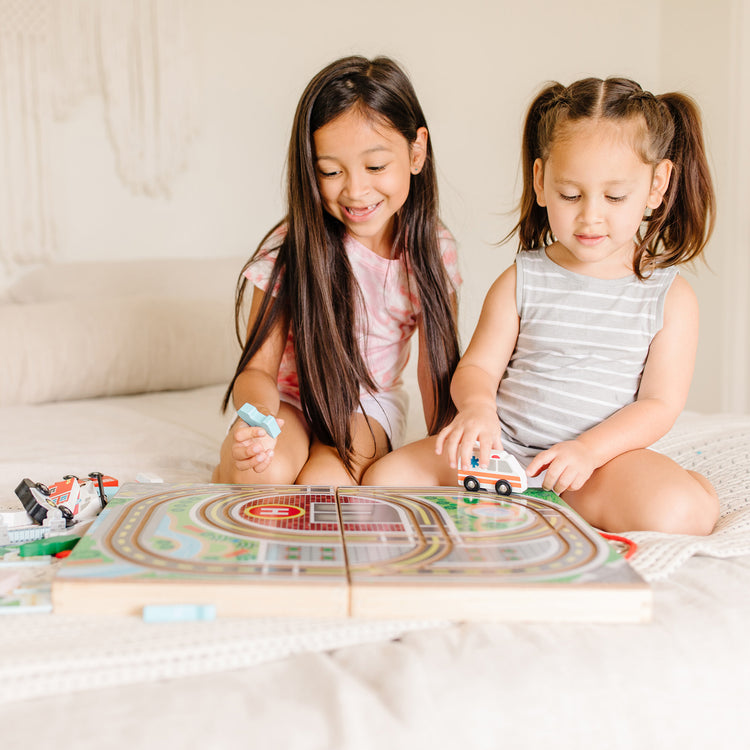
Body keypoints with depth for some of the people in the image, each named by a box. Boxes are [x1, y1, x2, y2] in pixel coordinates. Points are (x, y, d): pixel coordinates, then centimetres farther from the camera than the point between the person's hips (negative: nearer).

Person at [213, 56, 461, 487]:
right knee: (265, 471, -33)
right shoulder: (292, 248, -19)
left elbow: (438, 366, -3)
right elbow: (258, 367, -18)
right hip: (290, 402, -1)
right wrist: (258, 418, -40)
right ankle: (228, 468, -1)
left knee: (324, 483, -29)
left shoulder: (432, 251, -12)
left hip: (370, 405, 2)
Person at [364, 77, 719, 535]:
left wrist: (588, 449, -19)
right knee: (384, 479, -14)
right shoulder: (520, 281, 4)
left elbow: (660, 404, -3)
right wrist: (477, 406, -23)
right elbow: (478, 367, 2)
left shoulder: (671, 296, 1)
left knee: (672, 513, -34)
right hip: (505, 446, 3)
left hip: (607, 450, -2)